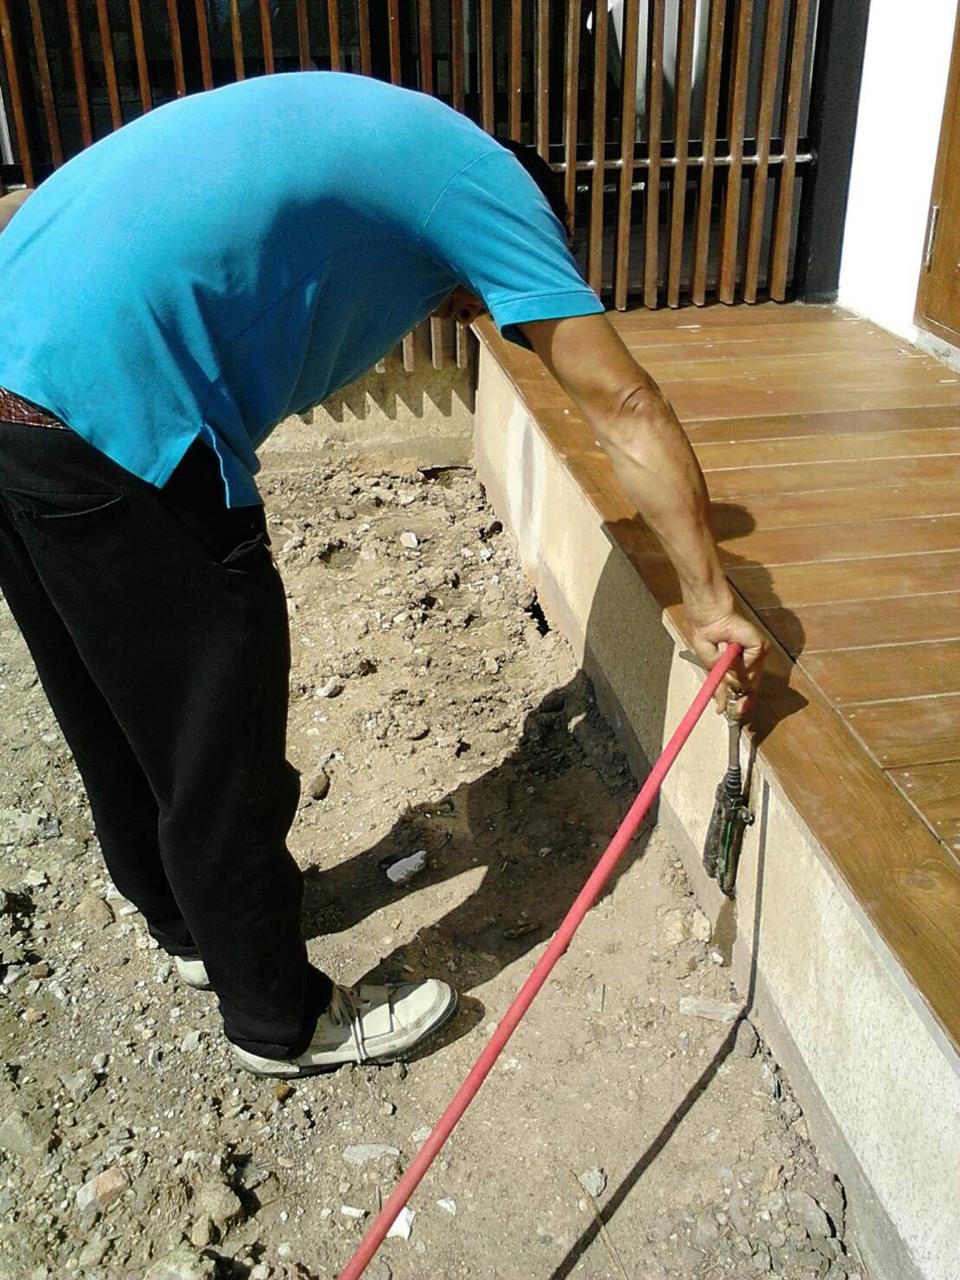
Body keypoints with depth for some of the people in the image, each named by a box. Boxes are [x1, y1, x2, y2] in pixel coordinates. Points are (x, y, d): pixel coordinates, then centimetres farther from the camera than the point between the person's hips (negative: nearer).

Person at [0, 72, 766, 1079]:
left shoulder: (377, 135, 26)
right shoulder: (487, 182, 3)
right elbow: (628, 412, -1)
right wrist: (714, 606, 6)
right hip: (115, 419, -10)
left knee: (121, 723, 24)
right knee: (220, 757, 7)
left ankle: (191, 924, 46)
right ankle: (281, 1020, 28)